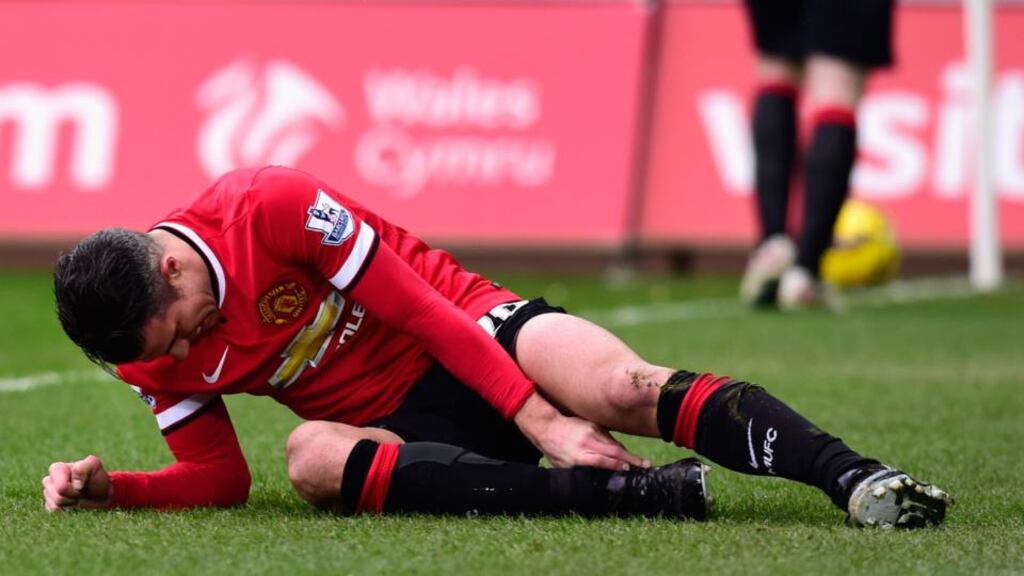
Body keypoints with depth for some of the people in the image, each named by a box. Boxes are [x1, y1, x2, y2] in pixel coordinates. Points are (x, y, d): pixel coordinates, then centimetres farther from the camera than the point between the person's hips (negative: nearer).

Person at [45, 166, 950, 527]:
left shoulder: (267, 208, -20)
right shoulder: (154, 358, -4)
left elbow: (420, 308, -18)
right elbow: (219, 479, 8)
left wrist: (543, 419, -20)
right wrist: (106, 487, -10)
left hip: (464, 337, -3)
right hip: (398, 420, 3)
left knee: (624, 388, -31)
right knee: (313, 457, -32)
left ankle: (853, 477, -35)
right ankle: (629, 492, -42)